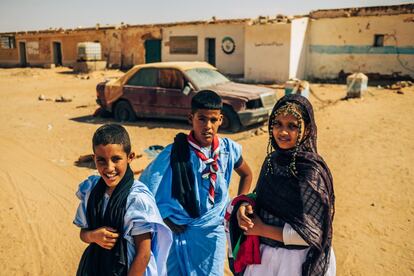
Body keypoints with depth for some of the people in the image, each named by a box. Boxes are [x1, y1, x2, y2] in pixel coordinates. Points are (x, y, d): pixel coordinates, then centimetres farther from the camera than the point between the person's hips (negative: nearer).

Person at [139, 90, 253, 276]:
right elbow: (145, 186, -8)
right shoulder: (174, 153, -14)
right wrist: (165, 219, -8)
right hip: (177, 232, -2)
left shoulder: (229, 150, -5)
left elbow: (246, 175, 15)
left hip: (212, 232, 2)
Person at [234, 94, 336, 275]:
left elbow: (310, 233, -22)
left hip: (296, 261, -6)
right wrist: (245, 206, -11)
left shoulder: (311, 172, -24)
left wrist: (262, 229, -18)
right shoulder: (272, 159, -4)